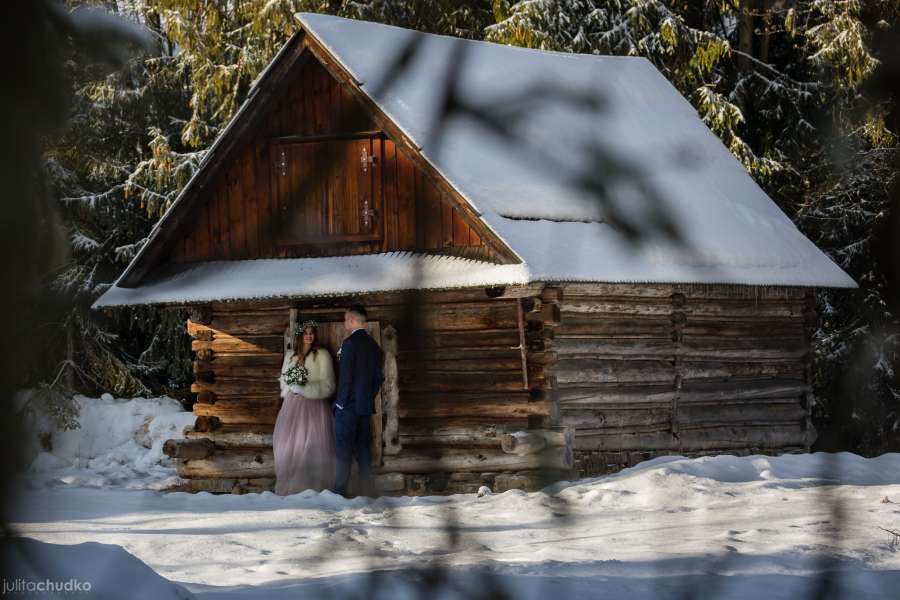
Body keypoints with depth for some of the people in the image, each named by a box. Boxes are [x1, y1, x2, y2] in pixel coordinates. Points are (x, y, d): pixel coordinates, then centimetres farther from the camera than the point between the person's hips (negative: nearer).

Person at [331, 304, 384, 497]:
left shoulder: (350, 343, -13)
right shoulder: (373, 345, 11)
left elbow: (346, 376, -17)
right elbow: (379, 377, 14)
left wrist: (341, 402, -10)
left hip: (348, 405, -7)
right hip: (366, 406, 7)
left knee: (344, 448, -5)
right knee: (362, 449, 10)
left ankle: (339, 490, -7)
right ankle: (366, 491, 8)